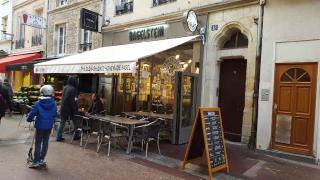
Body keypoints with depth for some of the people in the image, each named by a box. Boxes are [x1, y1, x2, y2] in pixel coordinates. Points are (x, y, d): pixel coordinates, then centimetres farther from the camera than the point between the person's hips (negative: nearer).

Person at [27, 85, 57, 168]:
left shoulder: (38, 103, -12)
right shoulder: (53, 103, -4)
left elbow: (32, 113, -10)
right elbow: (55, 115, 4)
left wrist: (29, 119, 11)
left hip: (40, 126, -3)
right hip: (49, 126, 3)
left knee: (38, 143, 7)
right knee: (45, 143, 13)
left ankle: (36, 161, 13)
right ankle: (41, 160, 21)